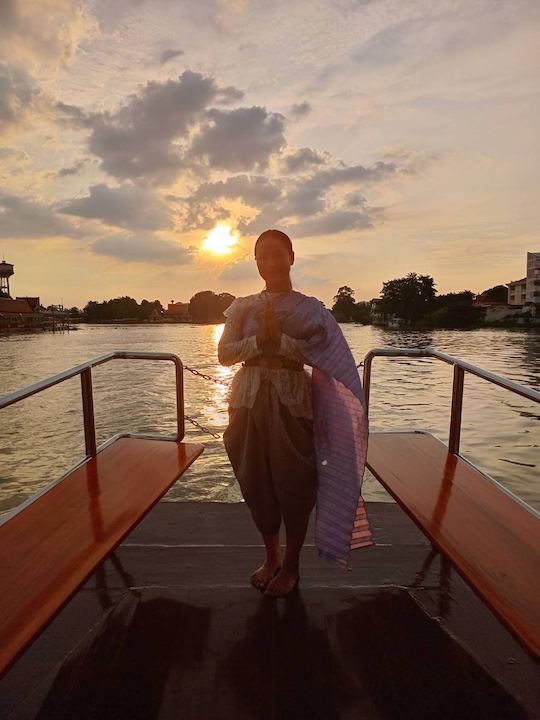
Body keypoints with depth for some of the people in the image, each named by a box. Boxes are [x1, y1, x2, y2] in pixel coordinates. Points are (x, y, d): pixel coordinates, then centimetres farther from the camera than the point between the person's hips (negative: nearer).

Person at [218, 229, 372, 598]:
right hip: (249, 401, 3)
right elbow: (224, 353, -1)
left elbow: (319, 355, -12)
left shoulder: (309, 308, 0)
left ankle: (291, 565, 28)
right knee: (256, 482, 12)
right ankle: (271, 557, 34)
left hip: (291, 403, -3)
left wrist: (279, 339, -19)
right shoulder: (243, 307, 7)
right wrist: (259, 340, -15)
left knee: (293, 483, 6)